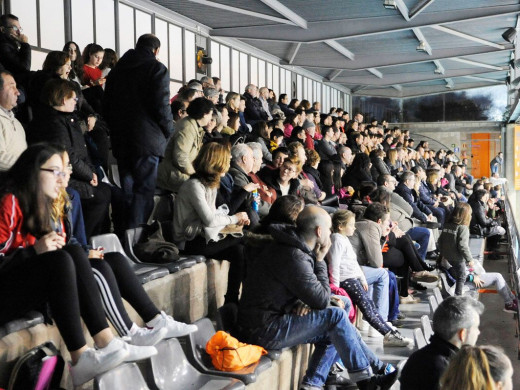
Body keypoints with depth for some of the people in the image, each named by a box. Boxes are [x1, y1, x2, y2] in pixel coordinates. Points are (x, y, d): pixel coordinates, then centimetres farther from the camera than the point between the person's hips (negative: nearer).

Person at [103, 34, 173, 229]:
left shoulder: (117, 69, 15)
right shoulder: (157, 68, -5)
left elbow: (106, 106, 16)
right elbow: (161, 105, -12)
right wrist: (169, 131, 2)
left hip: (120, 140, 6)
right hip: (147, 139, -6)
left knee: (127, 190, 14)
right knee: (144, 191, -4)